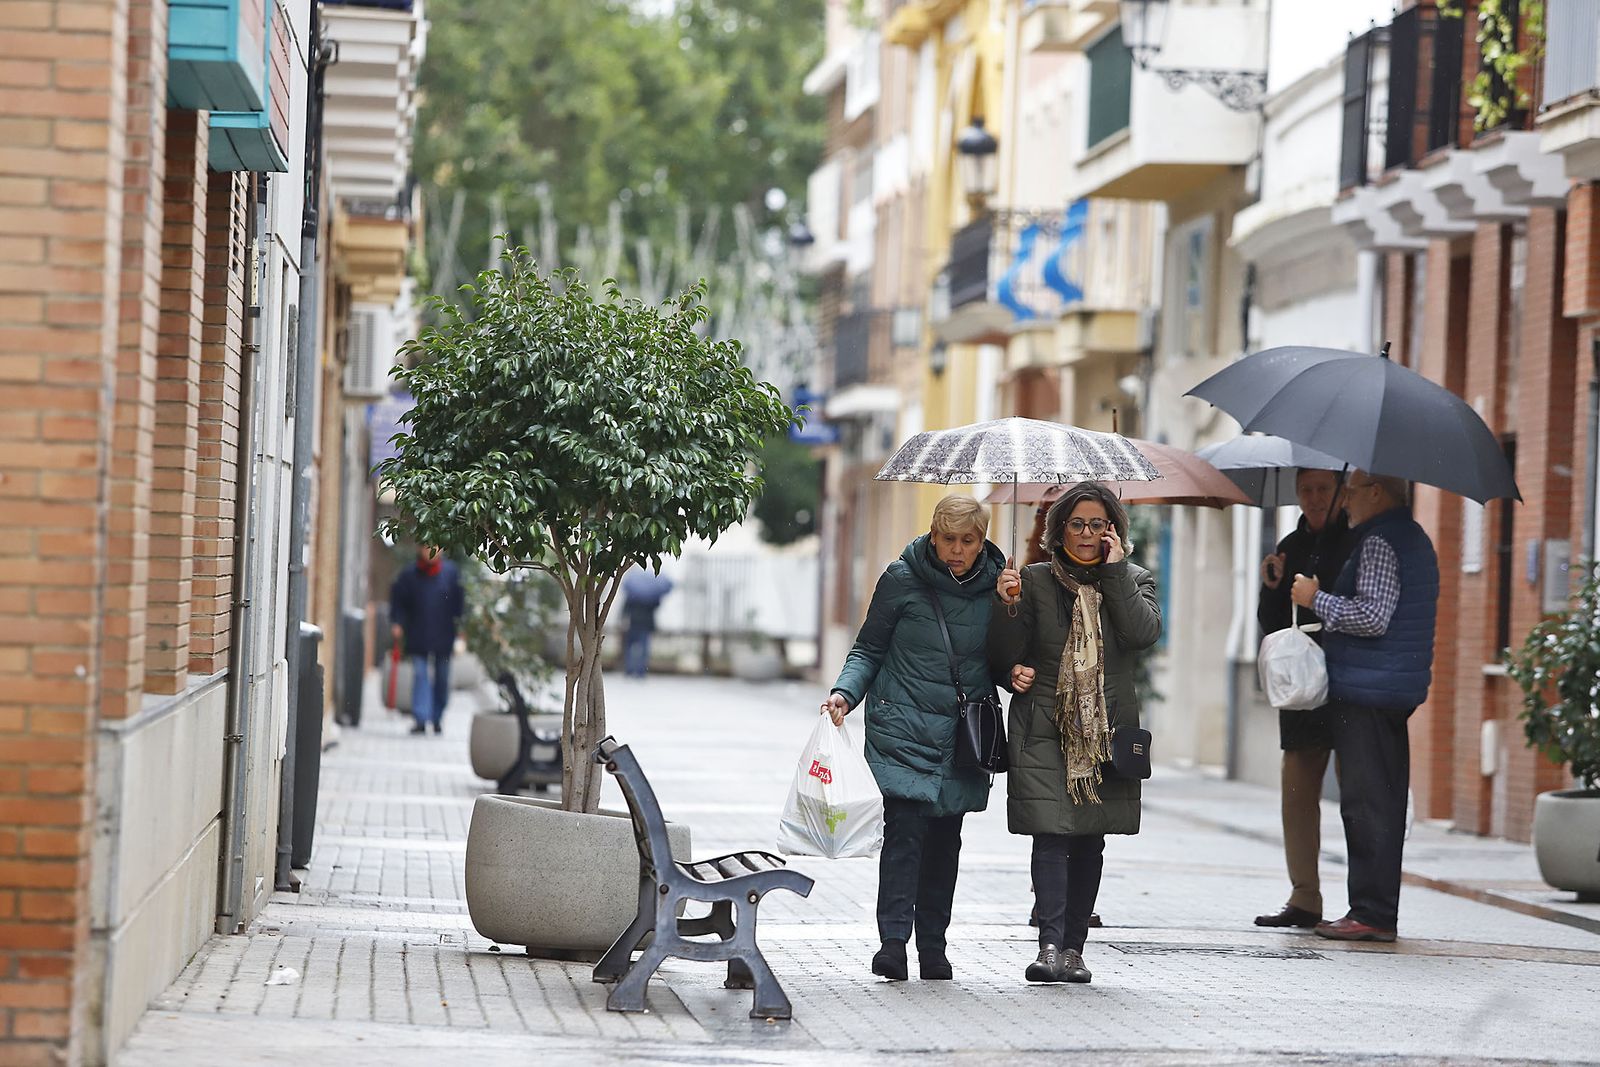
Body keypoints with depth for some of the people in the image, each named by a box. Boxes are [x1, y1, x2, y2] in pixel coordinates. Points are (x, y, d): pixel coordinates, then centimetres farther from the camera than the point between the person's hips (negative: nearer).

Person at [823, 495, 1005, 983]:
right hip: (903, 729, -2)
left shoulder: (995, 587, 4)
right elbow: (870, 649, 6)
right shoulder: (902, 580, -2)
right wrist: (845, 693, -10)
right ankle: (893, 939, -14)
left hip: (962, 739, 2)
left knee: (945, 838, 5)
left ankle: (933, 944, 13)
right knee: (904, 829, -14)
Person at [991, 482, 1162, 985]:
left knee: (1090, 841, 6)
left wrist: (1114, 570, -10)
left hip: (1106, 731, 2)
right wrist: (1007, 606, -13)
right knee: (1051, 836, -13)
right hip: (1045, 728, -2)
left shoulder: (1132, 580, 8)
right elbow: (1006, 656, 3)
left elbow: (1145, 632, -12)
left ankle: (1073, 947, 13)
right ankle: (1051, 944, -19)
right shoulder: (1035, 581, 6)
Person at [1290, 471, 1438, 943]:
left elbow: (1373, 616, -22)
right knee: (1384, 802, 12)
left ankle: (1372, 913, -10)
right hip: (1397, 691, 10)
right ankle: (1380, 912, 15)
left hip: (1366, 691, -10)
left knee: (1367, 803, -9)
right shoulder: (1414, 539, 20)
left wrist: (1316, 599, -10)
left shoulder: (1379, 542, -13)